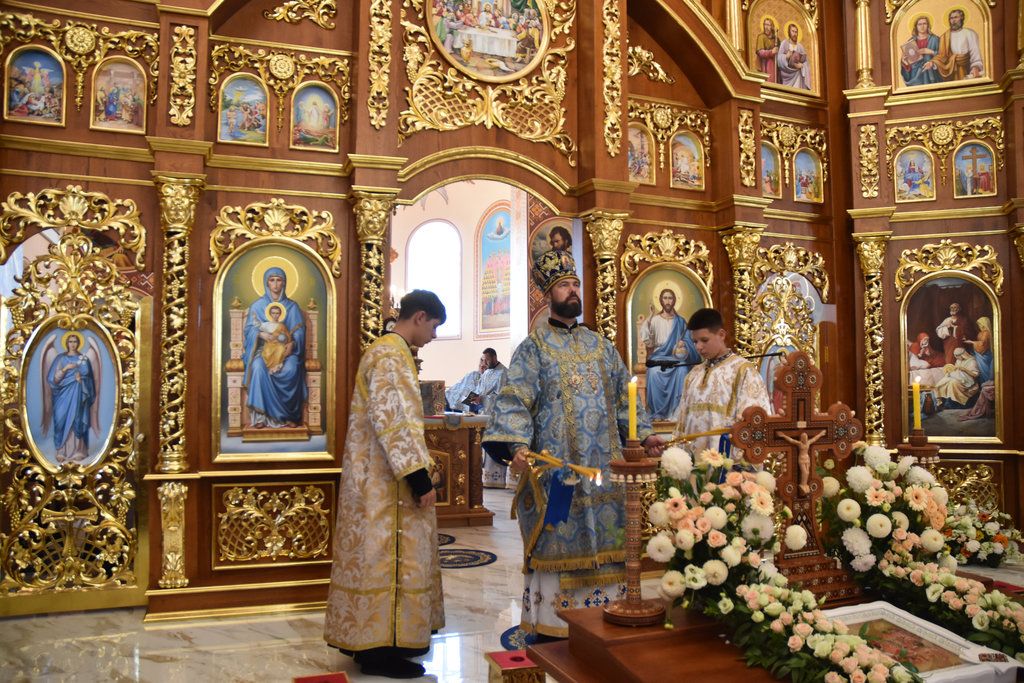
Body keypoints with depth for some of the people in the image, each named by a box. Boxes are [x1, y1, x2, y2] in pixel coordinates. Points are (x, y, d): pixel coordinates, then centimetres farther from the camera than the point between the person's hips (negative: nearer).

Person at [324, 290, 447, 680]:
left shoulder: (388, 351, 15)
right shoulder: (390, 355, -18)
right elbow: (393, 421, -24)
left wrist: (416, 474, 23)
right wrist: (419, 477, -23)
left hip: (380, 479, 11)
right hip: (386, 482, -11)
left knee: (381, 556, 16)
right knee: (386, 557, -3)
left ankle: (379, 637, 26)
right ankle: (379, 648, 7)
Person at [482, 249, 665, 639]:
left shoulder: (600, 346, 15)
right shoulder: (534, 347, -2)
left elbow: (623, 396, 19)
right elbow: (516, 400, -12)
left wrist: (644, 433, 9)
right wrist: (518, 444, -27)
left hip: (602, 465, 5)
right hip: (555, 466, -5)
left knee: (603, 539, 9)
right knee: (558, 541, 0)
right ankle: (550, 628, 11)